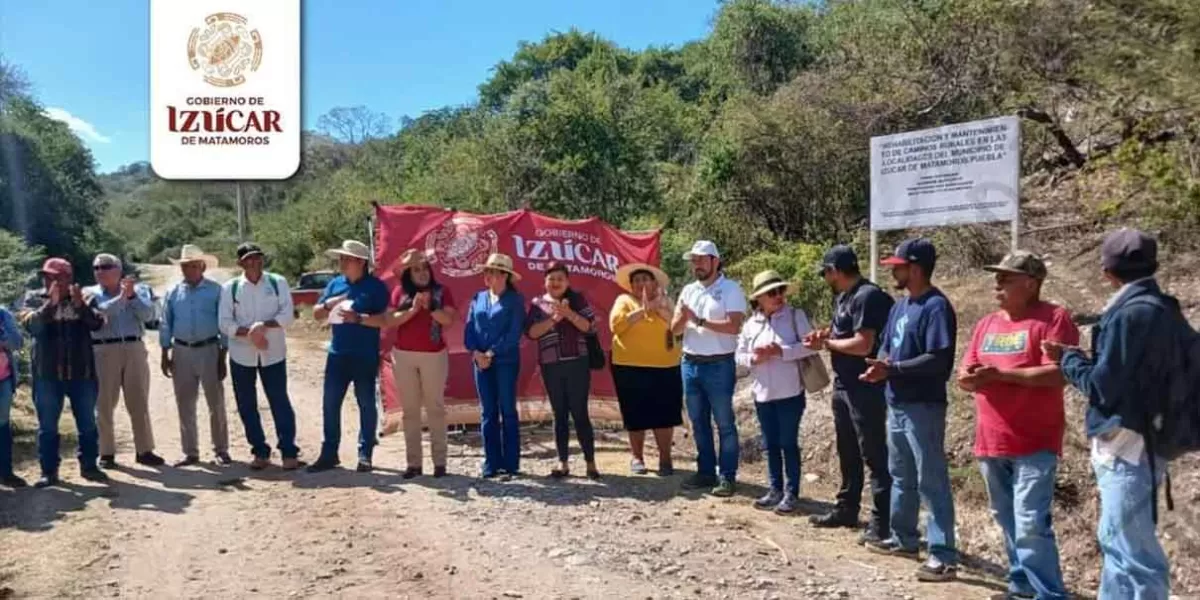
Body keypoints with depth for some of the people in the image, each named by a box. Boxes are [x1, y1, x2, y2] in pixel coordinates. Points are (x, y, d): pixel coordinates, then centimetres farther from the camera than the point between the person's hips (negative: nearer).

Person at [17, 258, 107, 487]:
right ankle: (49, 471, 15)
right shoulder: (33, 298, 2)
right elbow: (31, 324, -14)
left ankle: (89, 465, 21)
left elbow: (97, 323, -12)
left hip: (82, 372, 1)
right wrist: (50, 304, -26)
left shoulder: (85, 299, 3)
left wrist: (80, 305, -26)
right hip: (47, 373, 0)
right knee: (47, 426, 6)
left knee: (87, 423, 9)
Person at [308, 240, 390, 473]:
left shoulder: (376, 286, -7)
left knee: (366, 405, 5)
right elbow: (316, 314, 13)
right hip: (337, 354, 5)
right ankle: (329, 453, 17)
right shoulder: (335, 284, 9)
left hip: (366, 357, -5)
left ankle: (365, 454, 15)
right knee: (330, 404, 7)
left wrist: (358, 318, -24)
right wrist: (328, 305, -8)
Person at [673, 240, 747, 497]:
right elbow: (675, 329, 8)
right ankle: (706, 472, 22)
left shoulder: (731, 289, -7)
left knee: (724, 423, 0)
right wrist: (682, 316, -13)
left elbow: (734, 326, -19)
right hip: (690, 364, 6)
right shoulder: (688, 290, 11)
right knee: (698, 422, 12)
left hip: (719, 365, -6)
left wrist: (701, 321, -17)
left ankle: (727, 476, 6)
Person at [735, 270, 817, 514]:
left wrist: (781, 351, -21)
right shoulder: (750, 324, 7)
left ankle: (791, 493, 11)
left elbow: (810, 345, -13)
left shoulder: (795, 316, -4)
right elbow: (740, 356, 10)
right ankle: (775, 489, 24)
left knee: (788, 443, 2)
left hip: (790, 393, -4)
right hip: (762, 394, 4)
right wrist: (754, 359, -12)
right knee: (771, 444, 12)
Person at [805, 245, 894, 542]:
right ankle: (846, 510, 31)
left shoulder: (867, 297, -18)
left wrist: (826, 343, -12)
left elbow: (862, 345, -24)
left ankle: (882, 522, 3)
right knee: (847, 453, 19)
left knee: (873, 455, -3)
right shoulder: (842, 296, 12)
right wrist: (825, 334, 2)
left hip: (866, 389, -10)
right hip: (843, 385, 10)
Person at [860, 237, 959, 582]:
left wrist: (893, 368, -24)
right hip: (897, 404, 10)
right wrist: (880, 367, -4)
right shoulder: (900, 306, 13)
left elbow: (939, 360, -23)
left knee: (932, 481, -6)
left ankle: (943, 556, -1)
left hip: (923, 407, -10)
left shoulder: (936, 307, -16)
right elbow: (887, 346, 18)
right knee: (901, 476, 19)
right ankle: (903, 539, 33)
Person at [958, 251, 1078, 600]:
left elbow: (1058, 374, -18)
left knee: (1031, 526, -11)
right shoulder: (987, 324, 14)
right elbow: (966, 373, 14)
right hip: (991, 442, 7)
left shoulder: (1053, 319, -7)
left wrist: (1001, 374, -22)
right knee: (1008, 522, 15)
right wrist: (970, 378, -11)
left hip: (1034, 444, -7)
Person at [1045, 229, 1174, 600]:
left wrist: (1068, 359, -1)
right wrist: (1079, 359, 11)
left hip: (1127, 447, -10)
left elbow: (1102, 386, -17)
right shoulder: (1158, 308, 10)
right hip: (1134, 444, 10)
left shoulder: (1131, 314, -19)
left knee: (1133, 550, -4)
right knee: (1116, 540, 19)